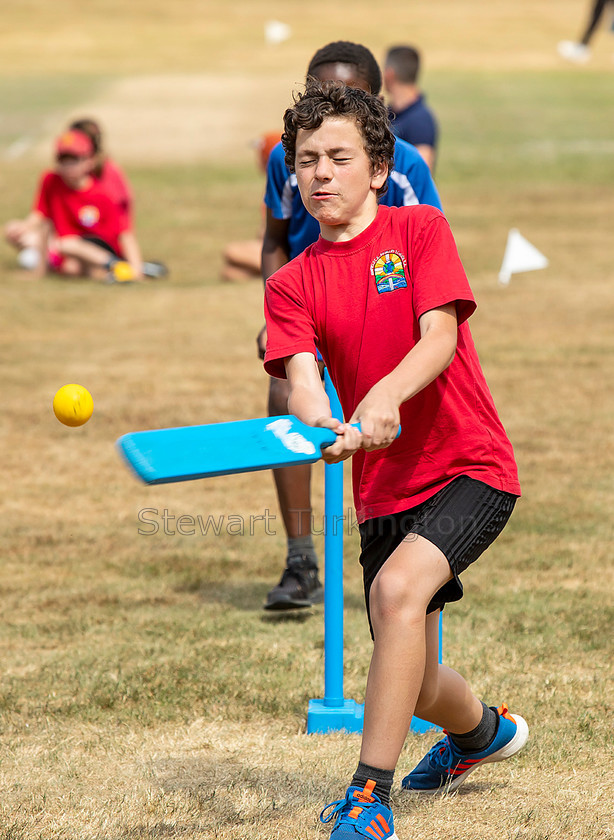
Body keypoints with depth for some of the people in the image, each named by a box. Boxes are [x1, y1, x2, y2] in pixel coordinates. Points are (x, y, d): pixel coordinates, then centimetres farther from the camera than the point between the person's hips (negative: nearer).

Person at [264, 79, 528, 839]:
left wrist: (385, 397, -35)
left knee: (397, 590, -31)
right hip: (385, 486, 5)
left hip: (469, 467, -5)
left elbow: (440, 335, -16)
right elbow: (301, 376, -10)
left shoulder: (420, 229, -3)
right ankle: (483, 731, 48)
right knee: (413, 683, 11)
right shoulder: (291, 284, 5)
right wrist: (321, 423, -34)